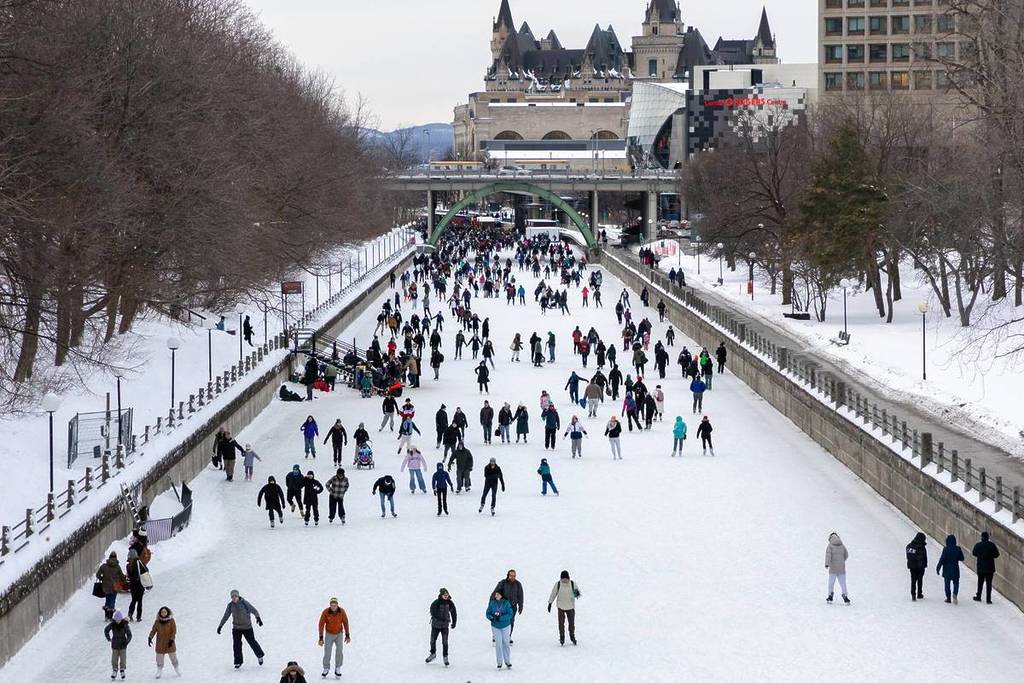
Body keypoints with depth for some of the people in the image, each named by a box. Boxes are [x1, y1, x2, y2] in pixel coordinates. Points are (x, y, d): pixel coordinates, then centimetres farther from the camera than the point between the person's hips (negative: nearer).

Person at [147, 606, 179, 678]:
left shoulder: (171, 621, -7)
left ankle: (177, 669, 29)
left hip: (169, 643, -1)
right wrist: (150, 638, -13)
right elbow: (153, 630, 0)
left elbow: (174, 631, -7)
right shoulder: (157, 622, -3)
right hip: (160, 644, 1)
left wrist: (172, 639, -18)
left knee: (173, 656, 10)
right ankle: (159, 671, 18)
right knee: (159, 658, 3)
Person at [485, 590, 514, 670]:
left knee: (506, 643, 6)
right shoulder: (492, 603, -6)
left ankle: (507, 661, 19)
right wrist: (491, 618, -22)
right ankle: (499, 662, 9)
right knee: (498, 644, -1)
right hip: (495, 626, 1)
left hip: (505, 626, -1)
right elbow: (487, 613, 0)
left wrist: (500, 618, -26)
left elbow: (510, 614, -16)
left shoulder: (506, 603, -12)